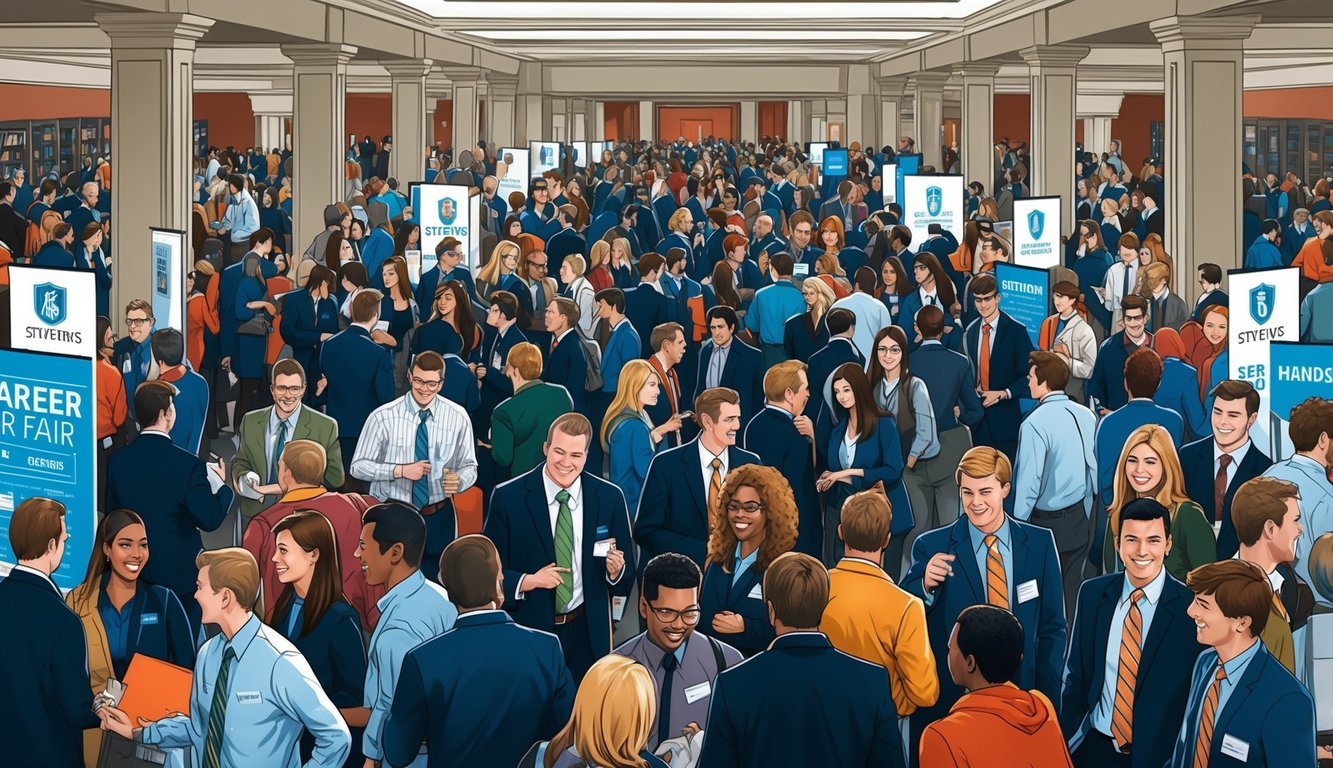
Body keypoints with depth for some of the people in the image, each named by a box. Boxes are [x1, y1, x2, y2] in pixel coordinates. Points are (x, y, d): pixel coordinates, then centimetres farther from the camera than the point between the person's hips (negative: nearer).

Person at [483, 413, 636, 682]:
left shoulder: (610, 498, 1)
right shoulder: (508, 497, -6)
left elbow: (626, 582, 5)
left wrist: (616, 571, -17)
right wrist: (527, 581, -21)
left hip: (587, 633, 2)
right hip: (528, 631, -2)